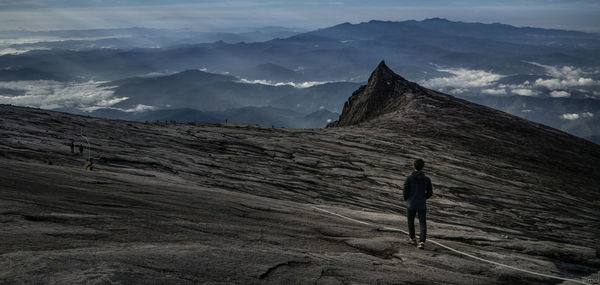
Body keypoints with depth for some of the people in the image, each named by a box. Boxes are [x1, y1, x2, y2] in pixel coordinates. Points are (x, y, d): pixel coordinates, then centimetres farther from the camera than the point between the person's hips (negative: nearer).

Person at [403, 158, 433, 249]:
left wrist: (406, 199, 12)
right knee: (422, 223, 4)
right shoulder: (427, 179, -3)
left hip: (411, 203, -1)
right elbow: (430, 192, 4)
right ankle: (422, 241, -9)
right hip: (422, 204, 1)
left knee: (410, 221, 19)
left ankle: (412, 238, 29)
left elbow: (405, 191, -8)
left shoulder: (409, 178, -10)